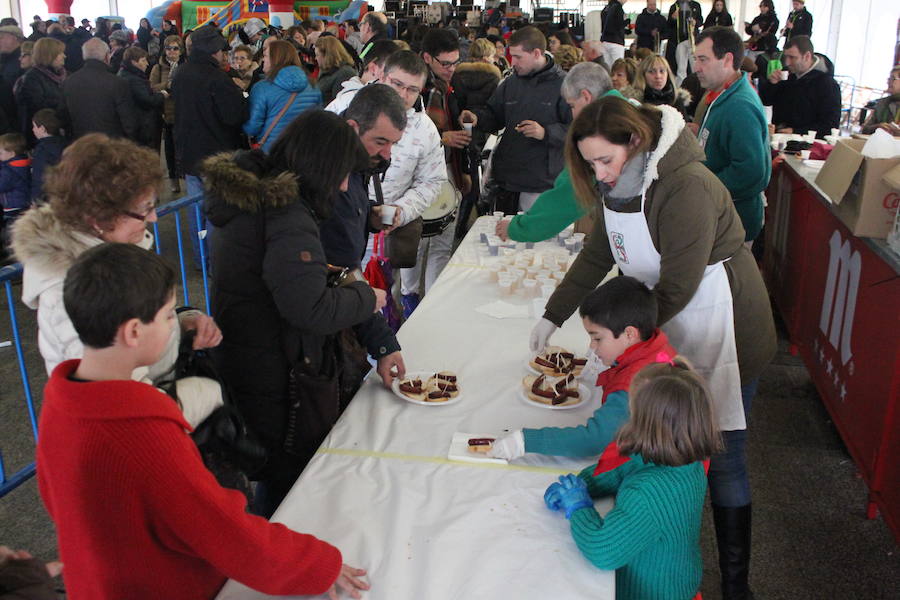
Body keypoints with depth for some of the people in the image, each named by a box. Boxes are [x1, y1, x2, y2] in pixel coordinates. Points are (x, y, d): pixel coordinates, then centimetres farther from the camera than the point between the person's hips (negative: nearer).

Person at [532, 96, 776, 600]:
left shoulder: (687, 187, -26)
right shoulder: (622, 184, 2)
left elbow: (678, 287, -25)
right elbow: (597, 257, 10)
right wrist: (553, 316, 6)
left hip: (720, 331, -8)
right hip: (667, 331, 8)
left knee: (720, 459, 2)